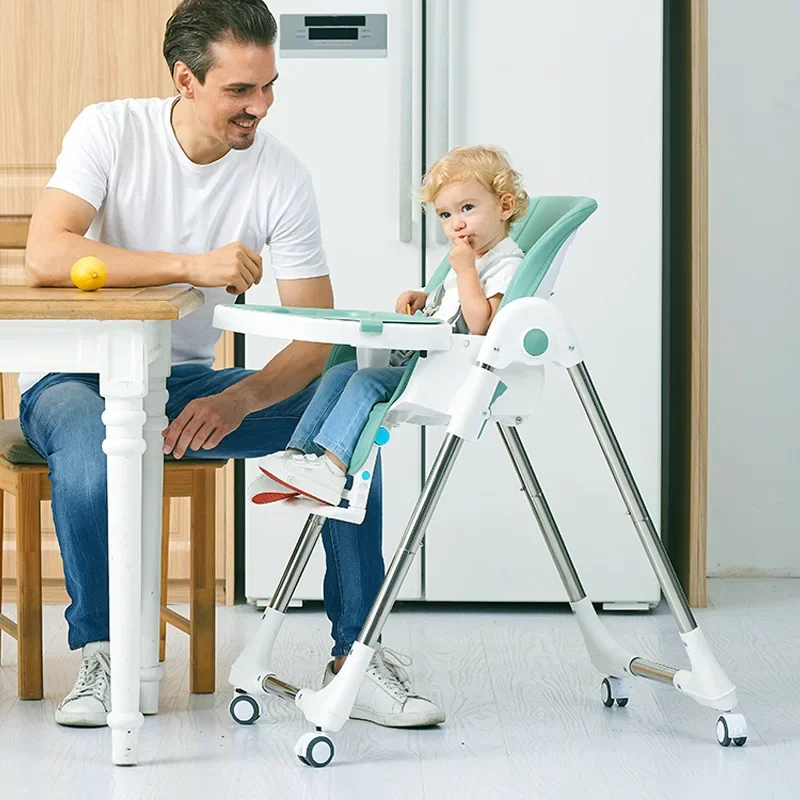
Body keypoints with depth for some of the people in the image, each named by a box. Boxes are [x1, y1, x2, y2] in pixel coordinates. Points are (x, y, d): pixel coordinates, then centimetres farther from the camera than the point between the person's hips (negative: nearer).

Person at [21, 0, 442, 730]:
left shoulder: (281, 175, -9)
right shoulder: (111, 130, -14)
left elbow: (316, 337, -10)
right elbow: (46, 257, -28)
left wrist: (238, 401, -30)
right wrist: (193, 265, -36)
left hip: (186, 381, 3)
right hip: (76, 374, -3)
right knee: (91, 454, -38)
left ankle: (354, 651, -10)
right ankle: (99, 653, -14)